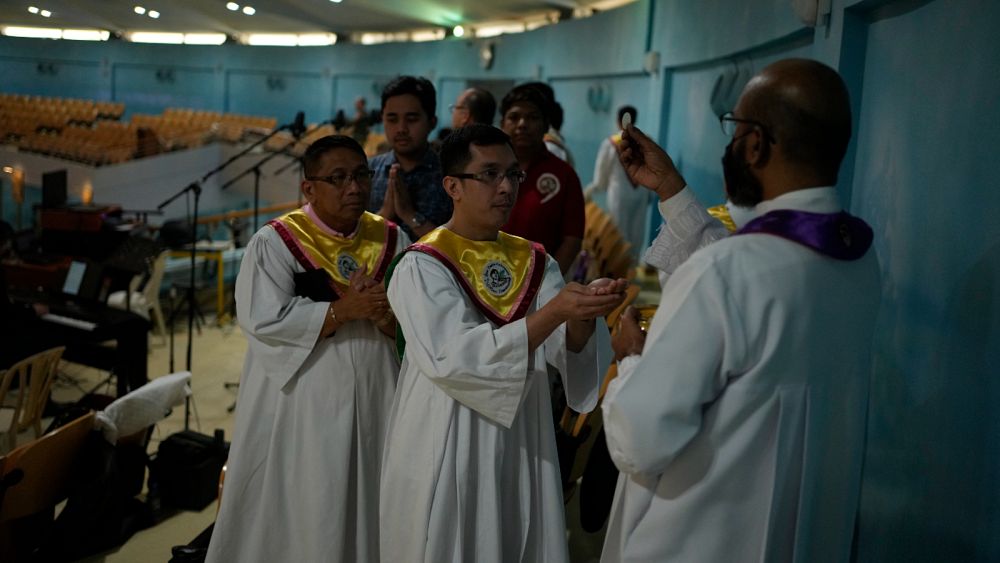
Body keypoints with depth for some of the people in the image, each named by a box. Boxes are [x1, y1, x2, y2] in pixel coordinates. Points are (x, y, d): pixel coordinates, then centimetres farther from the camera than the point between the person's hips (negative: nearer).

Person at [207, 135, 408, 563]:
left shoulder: (393, 241, 5)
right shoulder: (275, 243, -6)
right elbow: (263, 321, -18)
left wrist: (383, 314, -20)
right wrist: (345, 309, -20)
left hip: (376, 403, 4)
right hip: (302, 407, -3)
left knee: (371, 512, 11)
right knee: (304, 516, 6)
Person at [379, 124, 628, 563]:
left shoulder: (535, 262, 6)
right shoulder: (421, 268, -11)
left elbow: (565, 348, -6)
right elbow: (455, 358, -25)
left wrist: (583, 317, -29)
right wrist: (554, 311, -32)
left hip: (522, 448, 5)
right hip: (447, 453, -5)